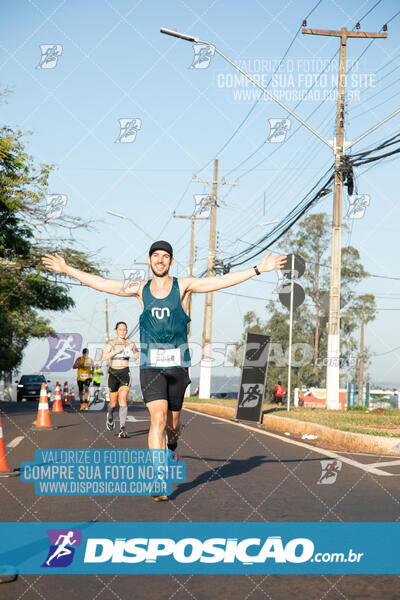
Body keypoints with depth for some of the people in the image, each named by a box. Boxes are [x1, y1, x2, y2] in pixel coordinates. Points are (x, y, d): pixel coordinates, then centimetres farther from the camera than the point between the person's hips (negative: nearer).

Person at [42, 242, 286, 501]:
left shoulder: (184, 286, 3)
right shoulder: (141, 289, 7)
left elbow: (222, 280, -2)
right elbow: (100, 283, 13)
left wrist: (258, 268, -7)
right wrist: (67, 269, 14)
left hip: (177, 365, 0)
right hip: (151, 366, 0)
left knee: (172, 423, 11)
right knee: (158, 419, -15)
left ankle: (172, 450, 46)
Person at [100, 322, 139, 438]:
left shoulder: (130, 344, 5)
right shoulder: (111, 343, -5)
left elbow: (136, 352, 26)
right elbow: (102, 358, -15)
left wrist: (137, 357, 3)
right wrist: (115, 351, -24)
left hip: (125, 374, 1)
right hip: (113, 374, -1)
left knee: (123, 400, -17)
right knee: (113, 403, 11)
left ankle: (122, 430, -21)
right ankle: (110, 415, 48)